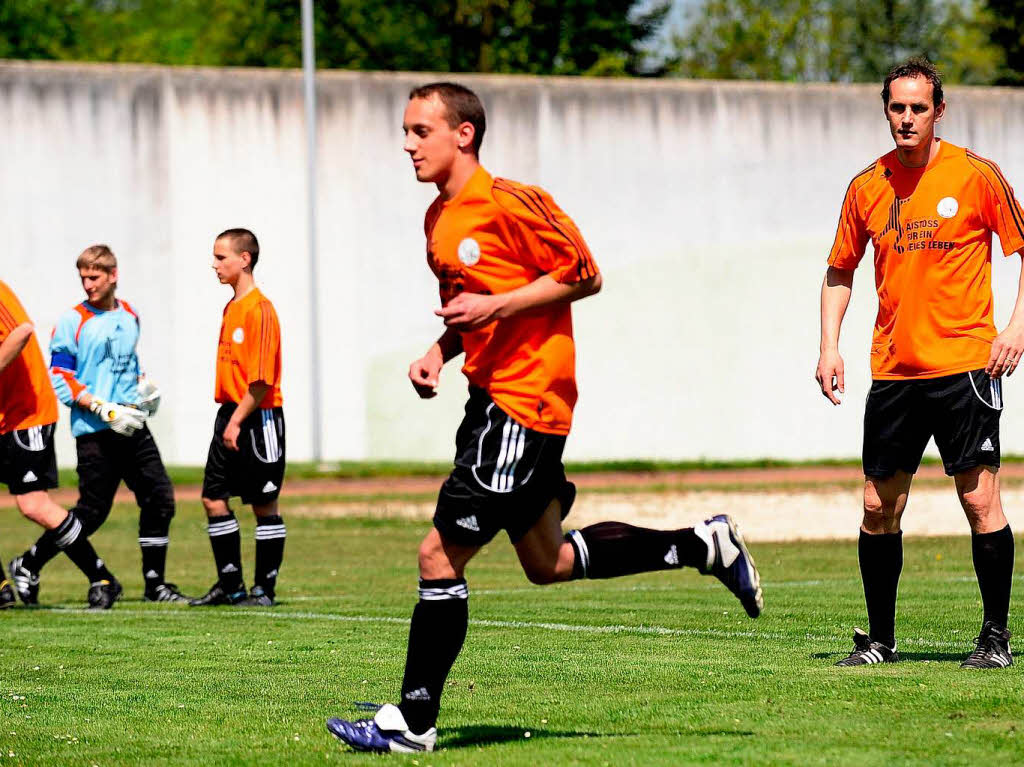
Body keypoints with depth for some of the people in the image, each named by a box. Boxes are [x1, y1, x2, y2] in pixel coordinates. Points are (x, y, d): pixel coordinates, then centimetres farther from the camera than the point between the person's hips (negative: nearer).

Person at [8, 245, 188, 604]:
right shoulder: (72, 321, -7)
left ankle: (154, 583, 11)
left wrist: (143, 385, 7)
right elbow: (60, 379, -10)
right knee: (92, 512, -4)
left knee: (160, 499, -1)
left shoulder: (129, 316, 12)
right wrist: (106, 409, -18)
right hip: (94, 432, -6)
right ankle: (28, 565, 13)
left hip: (133, 427, 6)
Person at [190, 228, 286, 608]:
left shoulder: (259, 309, -14)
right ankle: (230, 584, 16)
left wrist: (238, 421, -19)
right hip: (231, 415, 9)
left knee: (264, 505, 0)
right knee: (213, 498, 7)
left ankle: (265, 589, 7)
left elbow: (261, 378, -19)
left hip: (257, 418, -9)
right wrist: (228, 417, 12)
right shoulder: (231, 308, 14)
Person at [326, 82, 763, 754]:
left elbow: (585, 276, -13)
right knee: (548, 563, 18)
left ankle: (413, 723, -3)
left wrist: (495, 306, -20)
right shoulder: (440, 218, 13)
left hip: (524, 404, -10)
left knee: (440, 556, -10)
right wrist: (439, 353, 6)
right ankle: (706, 546, 28)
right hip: (492, 397, 10)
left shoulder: (509, 203, -14)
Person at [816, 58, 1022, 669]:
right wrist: (830, 347, 6)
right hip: (893, 370, 4)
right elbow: (840, 270, 17)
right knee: (879, 506, 5)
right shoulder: (867, 187, 7)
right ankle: (881, 638, 17)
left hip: (964, 363, -4)